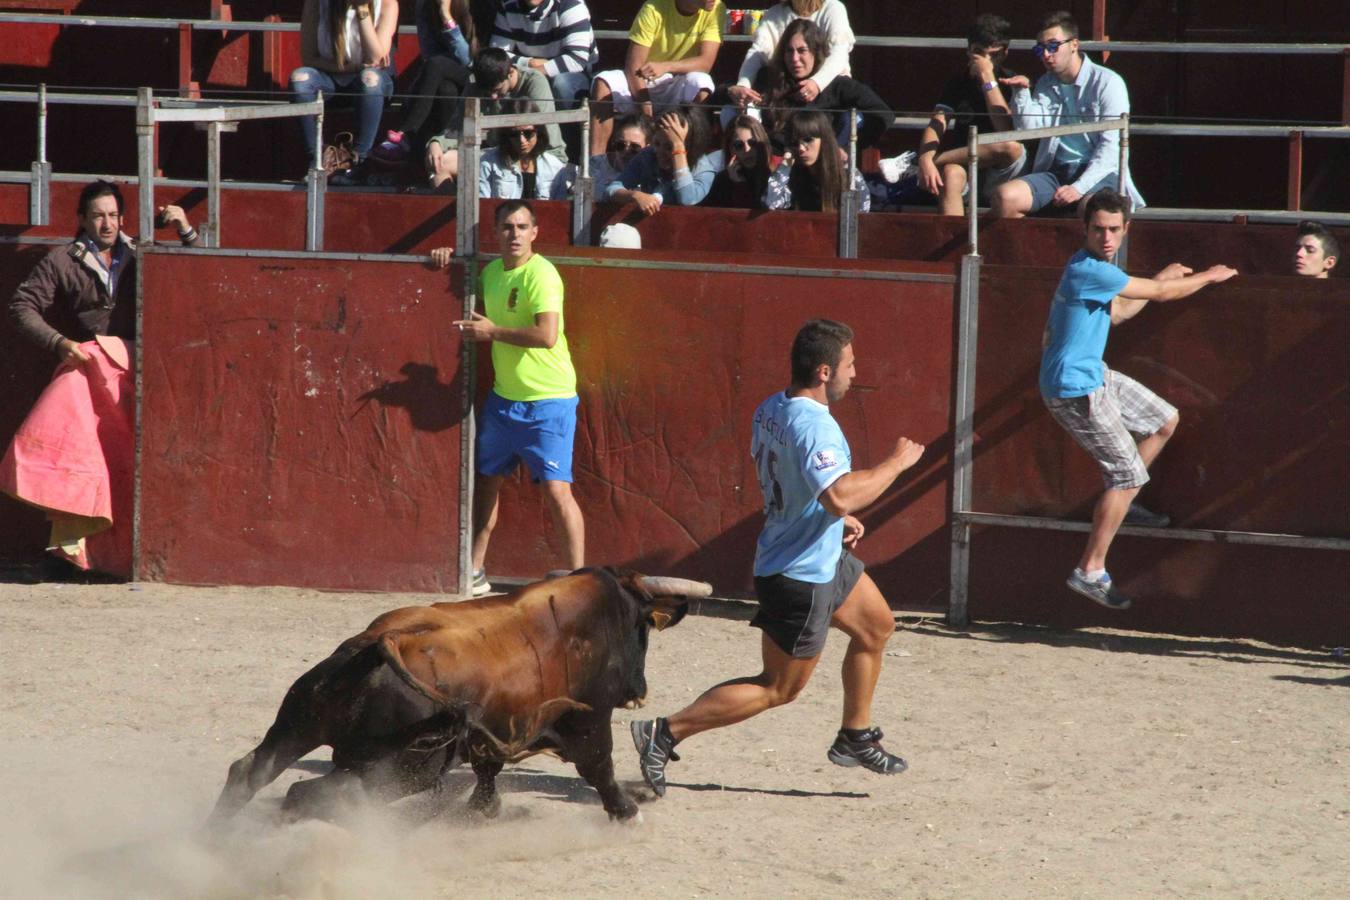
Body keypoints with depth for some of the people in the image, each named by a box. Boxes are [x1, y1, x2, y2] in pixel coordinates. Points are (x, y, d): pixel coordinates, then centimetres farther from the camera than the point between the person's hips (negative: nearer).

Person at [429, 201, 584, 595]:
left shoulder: (540, 274, -17)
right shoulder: (493, 271, 9)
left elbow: (547, 335, -29)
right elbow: (478, 300, 34)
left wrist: (492, 331, -17)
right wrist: (450, 258, 15)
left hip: (547, 403, -9)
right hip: (503, 397, 9)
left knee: (556, 490, -14)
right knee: (486, 482, 14)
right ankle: (475, 573, 25)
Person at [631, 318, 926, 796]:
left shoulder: (770, 410, 2)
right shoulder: (814, 425, -29)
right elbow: (839, 496, -42)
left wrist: (841, 517, 15)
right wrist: (896, 462, -28)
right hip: (801, 575, -10)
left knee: (876, 626, 26)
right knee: (778, 689, -1)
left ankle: (855, 738, 37)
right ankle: (665, 733, -2)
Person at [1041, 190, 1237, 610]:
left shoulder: (1094, 268, 8)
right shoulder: (1089, 271, -24)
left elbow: (1116, 313, 26)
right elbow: (1162, 293, -15)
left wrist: (1161, 279, 25)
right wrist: (1208, 277, 2)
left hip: (1093, 375, 10)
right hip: (1075, 389, -10)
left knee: (1165, 419, 20)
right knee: (1127, 474, -9)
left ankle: (1120, 503, 27)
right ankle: (1090, 571, -6)